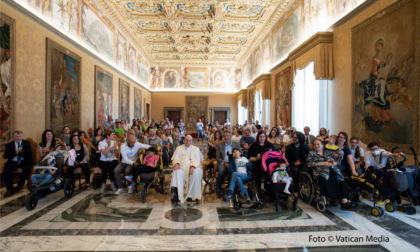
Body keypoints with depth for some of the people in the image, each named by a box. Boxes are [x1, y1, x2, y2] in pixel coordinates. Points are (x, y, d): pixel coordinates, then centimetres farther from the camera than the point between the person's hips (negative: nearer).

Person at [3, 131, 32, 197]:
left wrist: (22, 151, -23)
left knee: (27, 168, -31)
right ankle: (10, 189, -16)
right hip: (13, 162, 2)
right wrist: (15, 152, -20)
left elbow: (29, 154, -2)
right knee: (6, 169, -26)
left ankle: (20, 185, -9)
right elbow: (5, 156, -4)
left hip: (24, 161, -2)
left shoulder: (27, 143, 7)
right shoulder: (9, 145, 8)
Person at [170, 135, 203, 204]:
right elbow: (175, 158, 11)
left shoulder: (196, 149, 19)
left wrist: (193, 167, -16)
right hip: (181, 167, 1)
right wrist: (176, 164, -14)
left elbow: (197, 160, 5)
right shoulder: (179, 148, 23)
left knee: (196, 173, -35)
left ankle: (193, 195, -30)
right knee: (177, 172, -34)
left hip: (192, 167, 0)